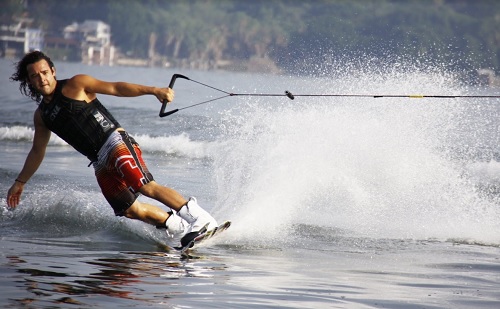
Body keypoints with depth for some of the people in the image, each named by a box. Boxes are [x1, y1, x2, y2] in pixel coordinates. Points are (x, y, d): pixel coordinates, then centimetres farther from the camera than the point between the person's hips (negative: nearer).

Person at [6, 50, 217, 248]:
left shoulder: (75, 85, 2)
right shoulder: (41, 115, 18)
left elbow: (116, 88, -6)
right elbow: (37, 151, 31)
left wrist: (152, 90, -17)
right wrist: (20, 182, 33)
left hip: (116, 143, -6)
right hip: (100, 164, 6)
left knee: (147, 187, -25)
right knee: (130, 210, -7)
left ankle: (201, 219, -28)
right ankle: (181, 228, 0)